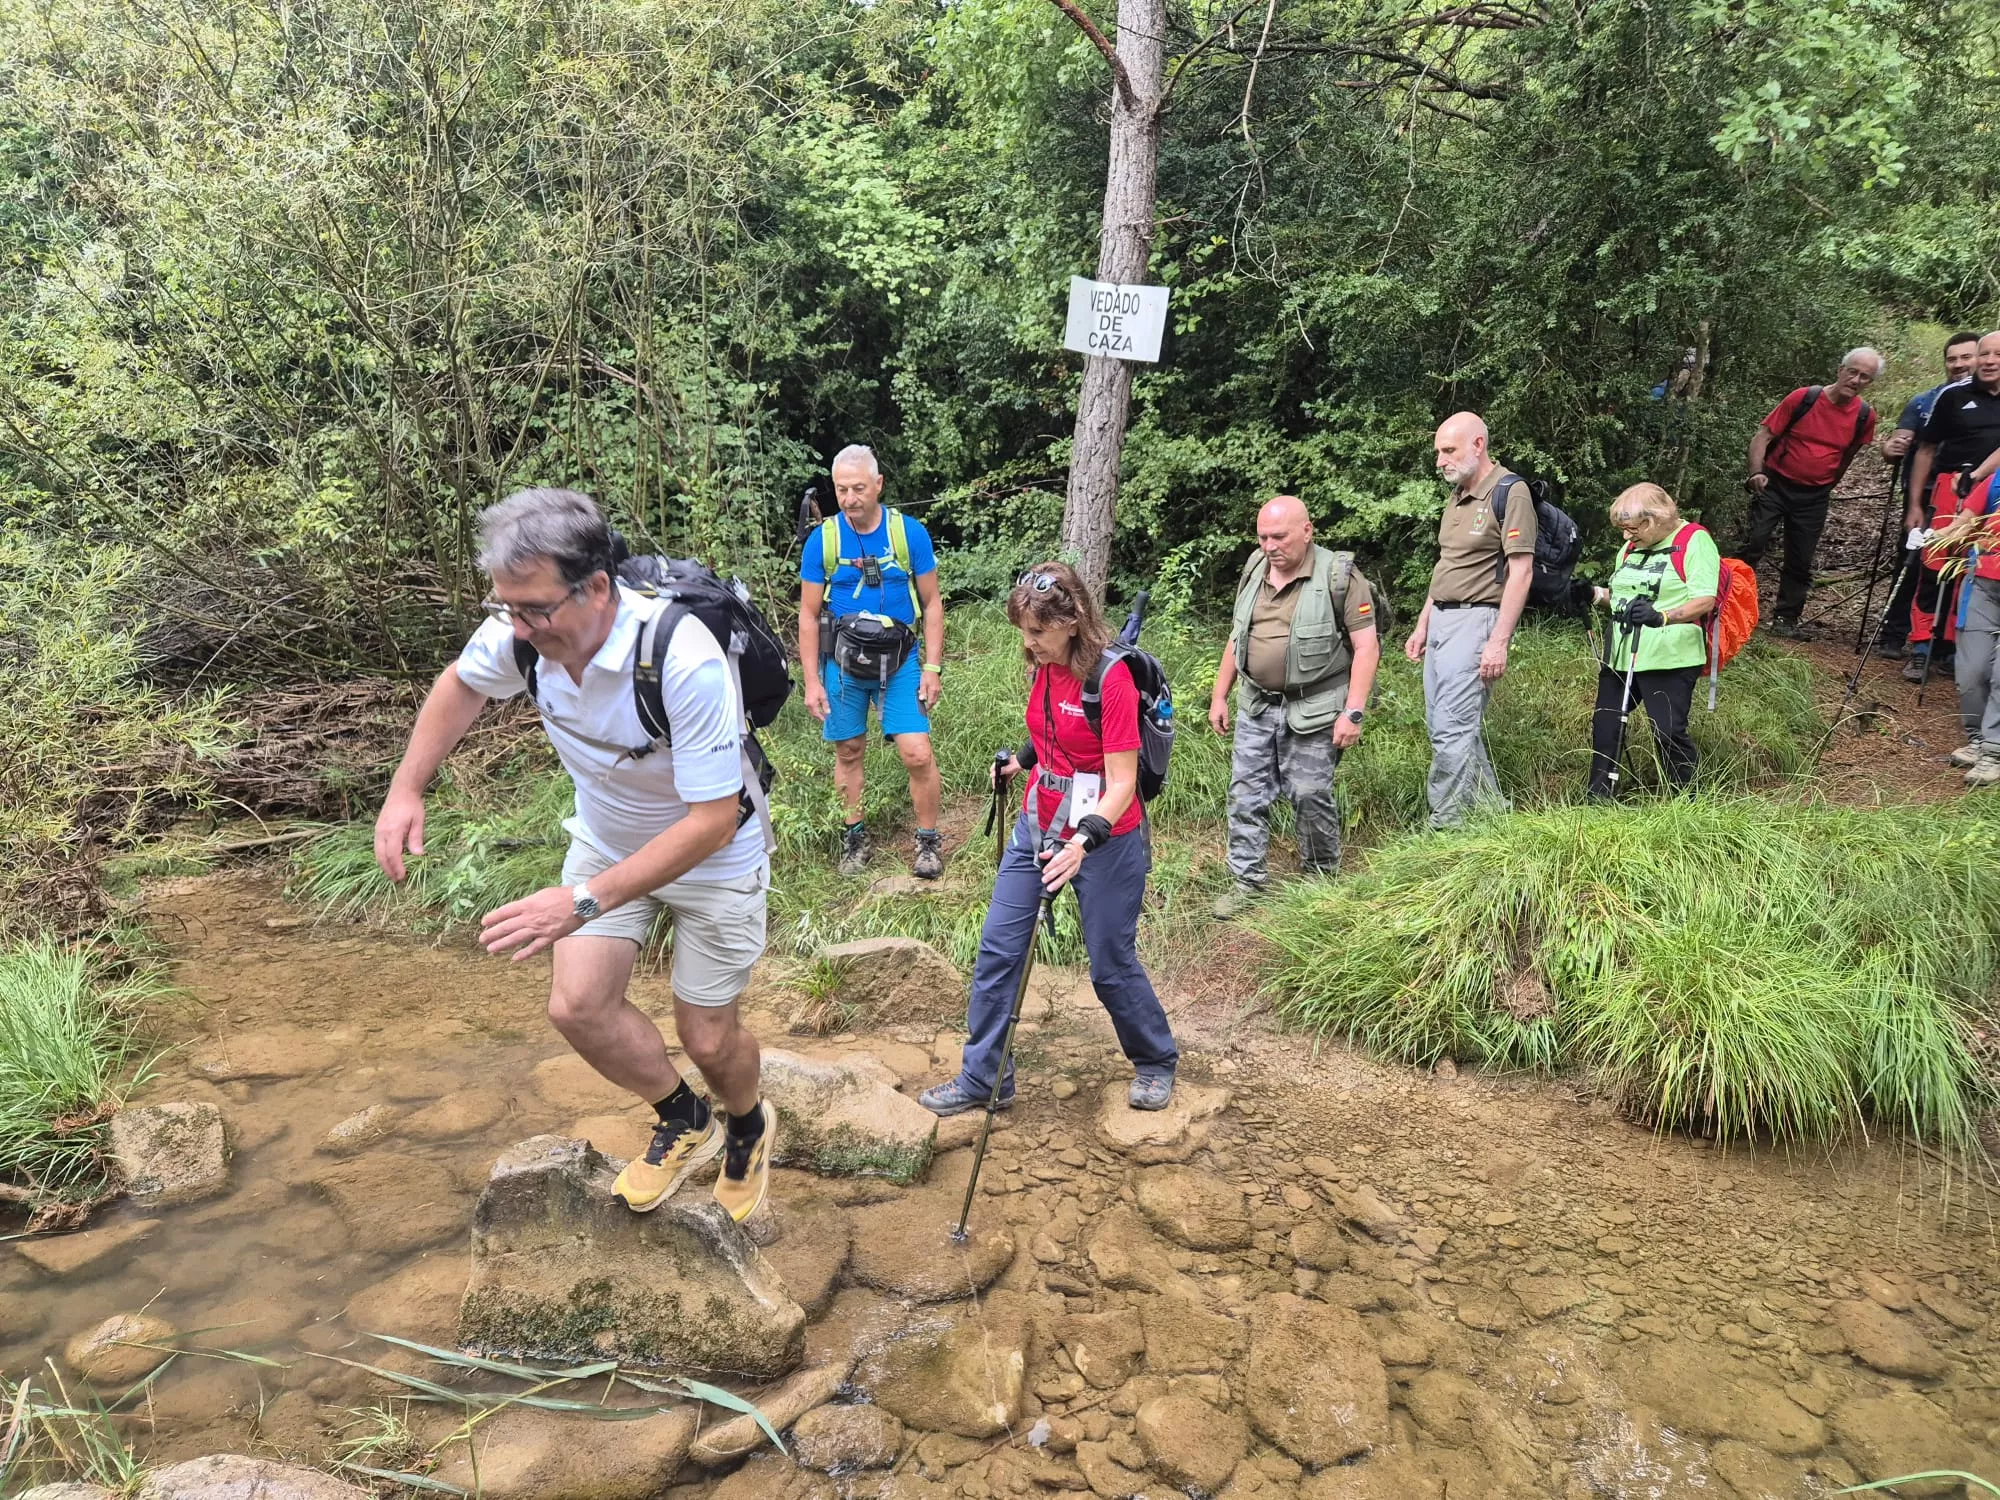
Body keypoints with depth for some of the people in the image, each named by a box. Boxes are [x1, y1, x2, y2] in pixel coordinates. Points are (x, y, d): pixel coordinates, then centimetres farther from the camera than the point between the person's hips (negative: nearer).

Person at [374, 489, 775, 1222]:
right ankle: (685, 1122, 23)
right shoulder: (524, 630, -21)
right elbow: (462, 682, 4)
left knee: (707, 1038, 3)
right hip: (606, 839, 5)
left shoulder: (686, 662, -39)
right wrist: (406, 789, -6)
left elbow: (712, 822, -35)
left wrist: (584, 902, -38)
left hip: (711, 856, -5)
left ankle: (748, 1126, 40)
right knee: (577, 1005, -6)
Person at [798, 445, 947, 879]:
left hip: (899, 661, -1)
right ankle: (854, 835, 28)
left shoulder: (910, 533, -8)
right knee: (848, 753, 11)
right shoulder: (822, 540, -6)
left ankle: (928, 839, 11)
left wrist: (933, 668, -6)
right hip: (841, 662, 1)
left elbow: (932, 603, -1)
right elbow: (808, 614, -1)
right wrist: (812, 681, -4)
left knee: (917, 754, -7)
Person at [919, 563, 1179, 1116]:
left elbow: (1121, 784, -24)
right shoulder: (1044, 667, 0)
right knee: (997, 949, 5)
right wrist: (1023, 759, 8)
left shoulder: (1110, 679, -22)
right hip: (1036, 827, 7)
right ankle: (983, 1077, 18)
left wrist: (1083, 843, -36)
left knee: (1111, 966, 7)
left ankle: (1156, 1061, 34)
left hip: (1104, 838, -7)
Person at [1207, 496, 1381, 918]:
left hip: (1312, 711, -5)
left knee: (1311, 796, 3)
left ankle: (1321, 877, 24)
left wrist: (1353, 712, -19)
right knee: (1246, 794, 6)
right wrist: (1220, 695, 13)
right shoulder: (1254, 570, 6)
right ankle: (1247, 881, 17)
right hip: (1256, 706, 5)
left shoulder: (1338, 576, -12)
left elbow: (1366, 646, -13)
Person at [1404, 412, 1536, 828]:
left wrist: (1499, 642, -20)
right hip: (1440, 619, 9)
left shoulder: (1508, 492, -10)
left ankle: (1445, 825, -6)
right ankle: (1491, 806, 24)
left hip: (1475, 619, -9)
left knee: (1452, 729, -12)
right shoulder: (1457, 495, 17)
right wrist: (1422, 625, 20)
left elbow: (1520, 571, -15)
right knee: (1441, 725, 12)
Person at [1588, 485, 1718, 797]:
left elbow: (1705, 600, -17)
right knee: (1605, 726, 9)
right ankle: (1598, 798, 20)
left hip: (1669, 658, -8)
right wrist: (1596, 594, 6)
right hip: (1620, 655, 8)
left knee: (1669, 731, -6)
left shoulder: (1694, 540, -7)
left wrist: (1662, 617, -32)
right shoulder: (1630, 547, 16)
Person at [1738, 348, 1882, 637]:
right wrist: (1756, 472, -22)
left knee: (1800, 562, 6)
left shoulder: (1865, 416, -2)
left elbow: (1848, 454, 15)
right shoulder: (1804, 397, -11)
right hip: (1776, 485, -3)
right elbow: (1763, 434, -9)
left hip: (1814, 497, 3)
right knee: (1753, 545, -11)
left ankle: (1786, 618, 16)